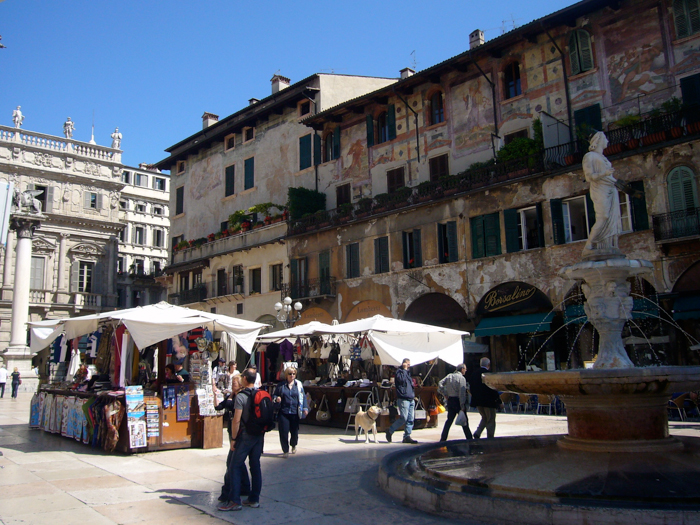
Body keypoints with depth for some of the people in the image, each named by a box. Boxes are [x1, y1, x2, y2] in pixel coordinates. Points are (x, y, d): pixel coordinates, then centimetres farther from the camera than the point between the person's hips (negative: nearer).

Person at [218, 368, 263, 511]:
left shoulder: (241, 396, -13)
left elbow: (237, 420, -17)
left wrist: (233, 438, -9)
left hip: (245, 435, -6)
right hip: (259, 435, 6)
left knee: (235, 466, 1)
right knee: (255, 466, 11)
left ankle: (234, 501, -1)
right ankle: (254, 499, 16)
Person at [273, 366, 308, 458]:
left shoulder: (298, 384, 6)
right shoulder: (281, 385, 4)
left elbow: (303, 397, 7)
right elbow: (274, 396, 12)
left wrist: (305, 408, -1)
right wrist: (276, 399, -11)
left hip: (295, 412, 1)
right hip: (283, 412, -1)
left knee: (295, 431, 10)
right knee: (283, 432, -4)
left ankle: (293, 445, 39)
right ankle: (285, 451, 10)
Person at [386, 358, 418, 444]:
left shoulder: (408, 373, 23)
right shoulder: (399, 372, -2)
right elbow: (401, 379, -22)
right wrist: (404, 369, -13)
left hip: (411, 399, 8)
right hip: (403, 399, -8)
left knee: (410, 419, 3)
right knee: (404, 418, -12)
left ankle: (407, 436, 7)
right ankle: (390, 431, 3)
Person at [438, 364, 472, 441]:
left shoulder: (449, 376, 8)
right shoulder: (461, 378, -10)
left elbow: (440, 384, 2)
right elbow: (462, 393, -15)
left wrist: (446, 395, 4)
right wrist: (462, 406, -15)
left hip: (450, 400, 6)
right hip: (458, 401, -6)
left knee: (449, 420, 10)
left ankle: (443, 438, 8)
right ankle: (469, 438, 7)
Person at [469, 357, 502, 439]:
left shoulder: (474, 373, 5)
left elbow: (471, 387, 11)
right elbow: (493, 389, -15)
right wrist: (498, 400, -7)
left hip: (477, 401, 6)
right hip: (488, 402, -6)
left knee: (484, 418, 23)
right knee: (490, 421, 6)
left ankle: (477, 433, 5)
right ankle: (490, 439, 7)